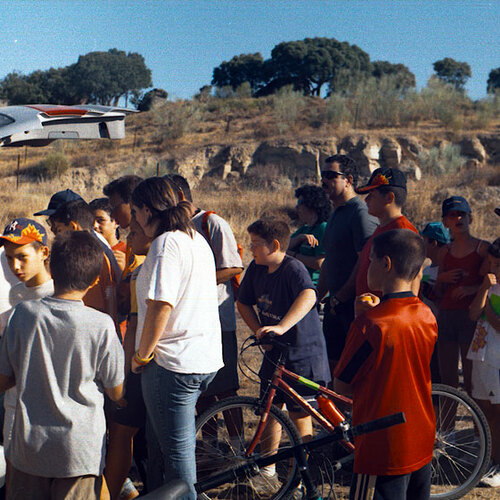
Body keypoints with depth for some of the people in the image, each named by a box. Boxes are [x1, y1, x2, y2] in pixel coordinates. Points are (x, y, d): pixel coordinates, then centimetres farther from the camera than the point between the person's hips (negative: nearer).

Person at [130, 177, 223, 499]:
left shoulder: (166, 243, -15)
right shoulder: (198, 240, 14)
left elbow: (160, 305, -22)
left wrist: (142, 355, -11)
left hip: (172, 363, -9)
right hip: (208, 359, 9)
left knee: (176, 451, 0)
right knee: (181, 444, 21)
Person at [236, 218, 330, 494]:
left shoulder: (293, 268, -20)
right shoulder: (256, 269, 1)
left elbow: (308, 296, -40)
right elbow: (243, 303, 15)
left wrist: (281, 327, -49)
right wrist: (259, 331, 2)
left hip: (303, 353, -7)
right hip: (274, 352, 7)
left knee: (299, 414, 1)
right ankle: (268, 471, 25)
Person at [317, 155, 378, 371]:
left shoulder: (361, 213, -13)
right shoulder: (335, 215, 17)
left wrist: (340, 297, -17)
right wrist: (317, 297, 18)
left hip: (355, 304, -9)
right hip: (335, 305, 9)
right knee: (333, 364, 12)